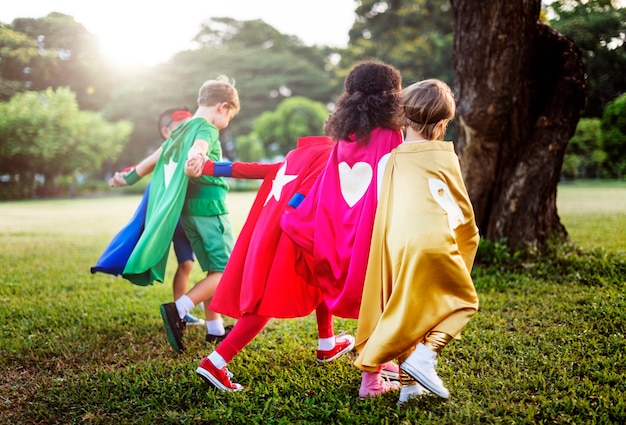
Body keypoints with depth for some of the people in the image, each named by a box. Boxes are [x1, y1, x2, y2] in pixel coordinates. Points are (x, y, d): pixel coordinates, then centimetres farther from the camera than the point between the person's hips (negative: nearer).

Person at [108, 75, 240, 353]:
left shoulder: (181, 129, 15)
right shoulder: (207, 129, -9)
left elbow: (155, 159, 22)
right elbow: (197, 148, -33)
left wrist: (129, 177, 32)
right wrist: (196, 157, -54)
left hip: (189, 211, 9)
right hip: (209, 208, -9)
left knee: (213, 270, 15)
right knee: (226, 270, -5)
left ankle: (214, 328, 18)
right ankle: (178, 309, -19)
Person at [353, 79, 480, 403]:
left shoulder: (393, 159, 14)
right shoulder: (444, 157, 7)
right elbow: (463, 208, 18)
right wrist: (468, 236, 36)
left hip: (397, 246, 4)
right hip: (434, 243, -4)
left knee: (406, 312, 18)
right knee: (463, 301, 15)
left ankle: (408, 383, 19)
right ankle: (424, 355, -3)